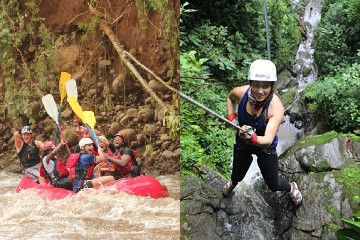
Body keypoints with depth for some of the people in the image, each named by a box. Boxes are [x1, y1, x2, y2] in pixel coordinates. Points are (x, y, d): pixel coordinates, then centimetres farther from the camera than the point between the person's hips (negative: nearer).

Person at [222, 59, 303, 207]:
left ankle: (291, 187, 48)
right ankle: (232, 183, 62)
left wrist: (253, 138, -63)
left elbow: (268, 139, -44)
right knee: (237, 176, 23)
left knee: (274, 186, 12)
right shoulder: (241, 93, -25)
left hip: (266, 148, -2)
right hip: (242, 145, 3)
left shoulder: (276, 107, -35)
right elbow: (230, 98, 3)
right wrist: (231, 116, -12)